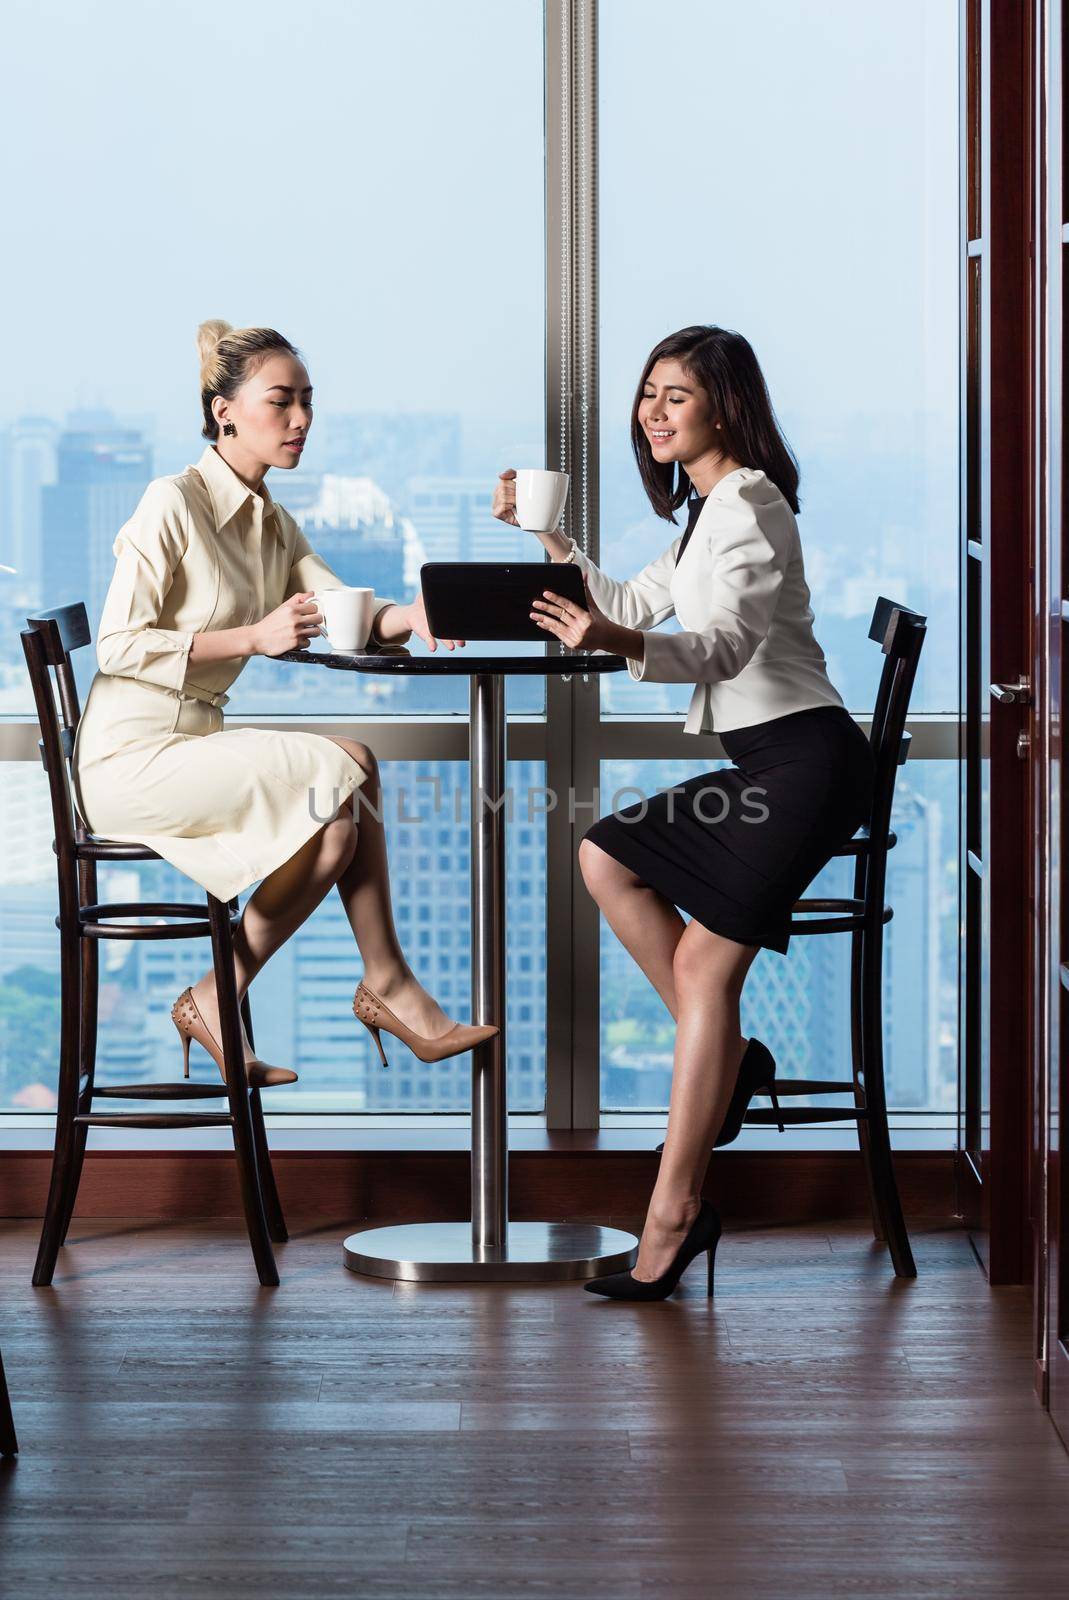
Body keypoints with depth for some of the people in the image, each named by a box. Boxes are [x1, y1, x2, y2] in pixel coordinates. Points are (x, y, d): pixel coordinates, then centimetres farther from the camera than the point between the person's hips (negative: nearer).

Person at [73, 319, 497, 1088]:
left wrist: (409, 615, -20)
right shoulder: (173, 504, -12)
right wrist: (255, 636, -21)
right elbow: (119, 647, -17)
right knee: (345, 770, -18)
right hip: (131, 758, -8)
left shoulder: (273, 525, 13)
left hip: (194, 748, 8)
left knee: (339, 828, -13)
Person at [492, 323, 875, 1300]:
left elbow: (728, 643, -26)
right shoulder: (709, 510, 20)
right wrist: (552, 538, 18)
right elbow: (635, 606, 28)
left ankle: (673, 1217, -17)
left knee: (707, 957, -16)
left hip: (806, 757, -11)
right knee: (607, 859, 10)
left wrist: (621, 645, -43)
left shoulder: (749, 502, -12)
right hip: (764, 762, 11)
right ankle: (726, 1056, 8)